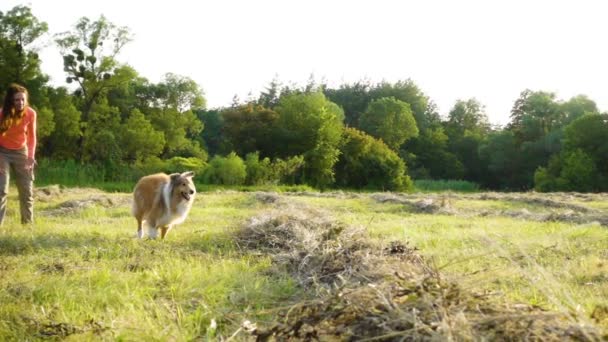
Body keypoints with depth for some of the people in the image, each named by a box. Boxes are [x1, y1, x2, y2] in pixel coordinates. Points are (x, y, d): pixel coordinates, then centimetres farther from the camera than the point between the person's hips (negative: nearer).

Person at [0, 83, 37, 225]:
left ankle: (28, 223, 21)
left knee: (27, 190, 7)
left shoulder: (30, 113, -15)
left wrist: (31, 155, -15)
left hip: (21, 152, 3)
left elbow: (31, 136, -3)